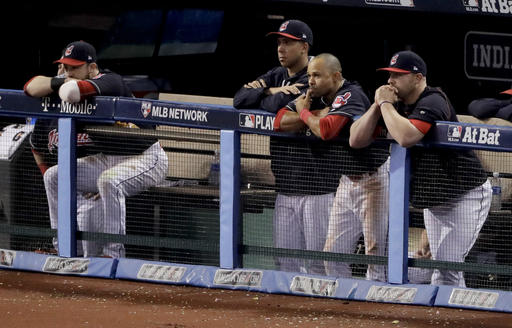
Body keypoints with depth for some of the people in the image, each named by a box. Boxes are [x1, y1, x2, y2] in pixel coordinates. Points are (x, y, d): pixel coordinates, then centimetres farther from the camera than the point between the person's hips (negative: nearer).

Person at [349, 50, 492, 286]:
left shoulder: (432, 102, -20)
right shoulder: (397, 106, 5)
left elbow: (406, 137, -38)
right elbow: (357, 140, 1)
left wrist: (386, 104, -23)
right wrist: (378, 105, -10)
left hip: (465, 195, -9)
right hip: (432, 200, 9)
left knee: (447, 265, -15)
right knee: (441, 265, 12)